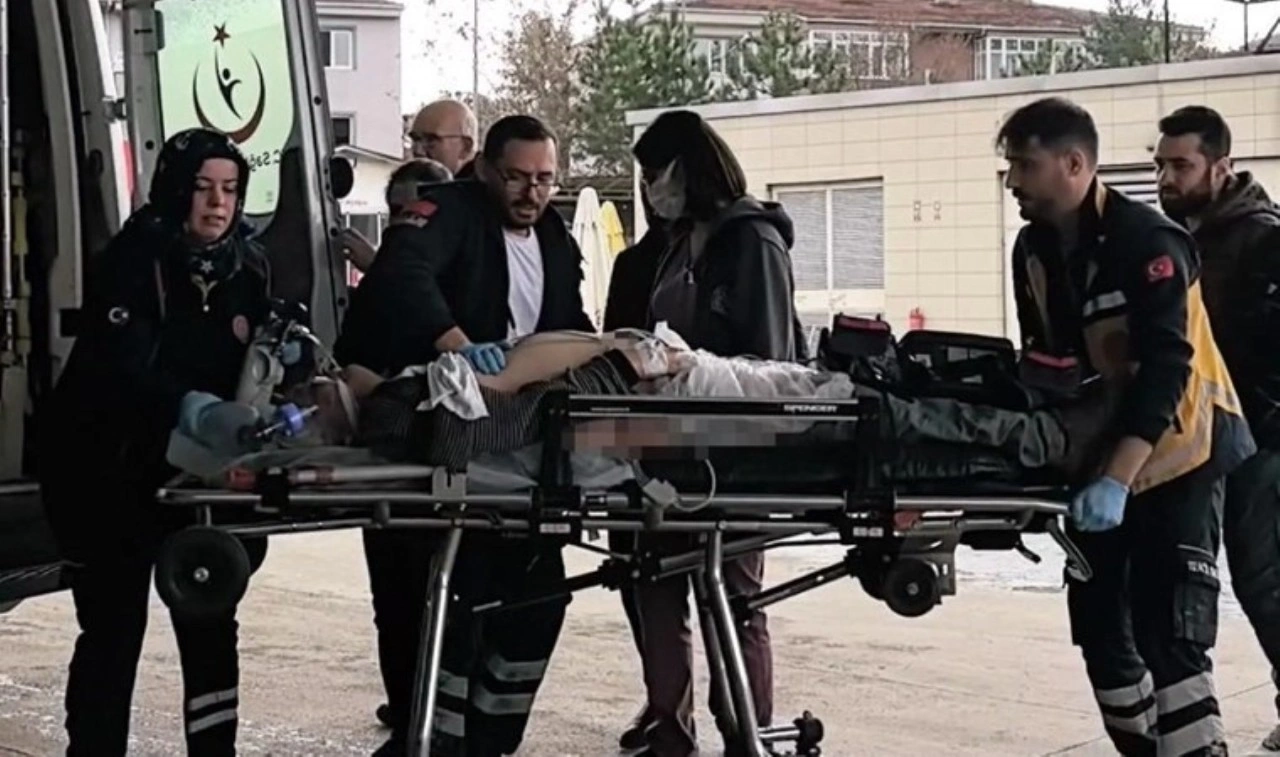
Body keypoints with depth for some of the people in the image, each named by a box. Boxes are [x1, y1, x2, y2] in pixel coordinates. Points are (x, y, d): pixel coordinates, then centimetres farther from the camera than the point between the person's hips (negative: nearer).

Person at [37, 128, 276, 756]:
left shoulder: (249, 266, 3)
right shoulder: (129, 262, -15)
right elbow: (125, 369, -29)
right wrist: (200, 411, -45)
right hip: (108, 470, -5)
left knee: (211, 625, 7)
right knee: (113, 629, -1)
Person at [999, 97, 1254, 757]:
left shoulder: (1147, 241, -21)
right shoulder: (1032, 249, 2)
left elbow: (1166, 368, -29)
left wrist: (1117, 479, -37)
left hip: (1174, 453, -7)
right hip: (1095, 453, 8)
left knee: (1168, 631, -14)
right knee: (1098, 621, 11)